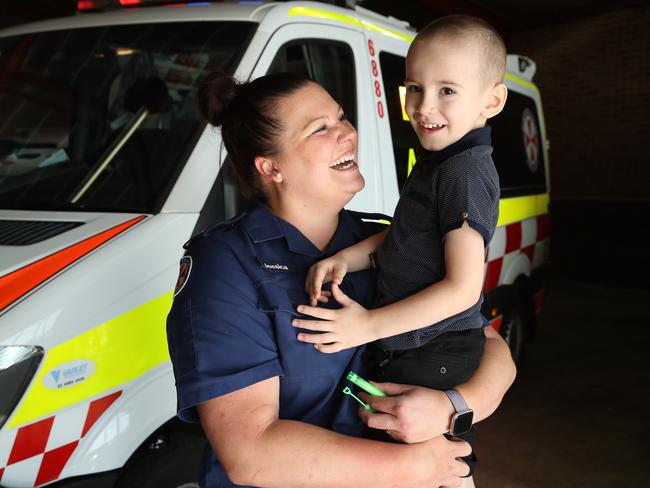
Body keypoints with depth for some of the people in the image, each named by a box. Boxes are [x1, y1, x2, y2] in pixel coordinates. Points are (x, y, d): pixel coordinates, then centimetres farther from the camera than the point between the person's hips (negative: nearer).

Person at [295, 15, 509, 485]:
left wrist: (368, 326, -21)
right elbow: (405, 238, 14)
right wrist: (345, 258, -3)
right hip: (408, 353, 10)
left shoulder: (466, 172, -21)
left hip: (435, 362, -10)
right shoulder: (439, 161, 11)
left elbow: (463, 288, -23)